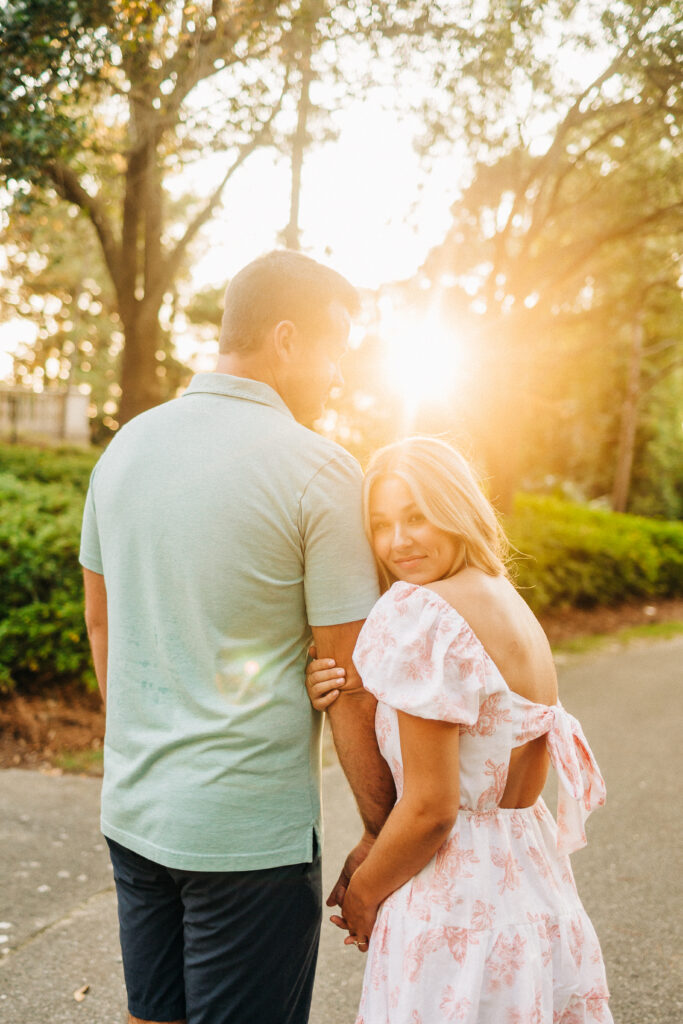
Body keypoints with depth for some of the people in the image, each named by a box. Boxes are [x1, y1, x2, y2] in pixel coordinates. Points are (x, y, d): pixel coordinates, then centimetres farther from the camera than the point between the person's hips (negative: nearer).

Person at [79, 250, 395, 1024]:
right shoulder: (320, 471, -15)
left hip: (133, 810, 7)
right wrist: (381, 831, -1)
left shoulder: (126, 446, 4)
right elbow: (353, 683, -13)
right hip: (250, 829, -6)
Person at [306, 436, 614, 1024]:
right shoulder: (516, 610, 8)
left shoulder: (422, 614, -20)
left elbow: (430, 808, -21)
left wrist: (363, 895, -4)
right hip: (534, 887, 9)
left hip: (457, 909, -9)